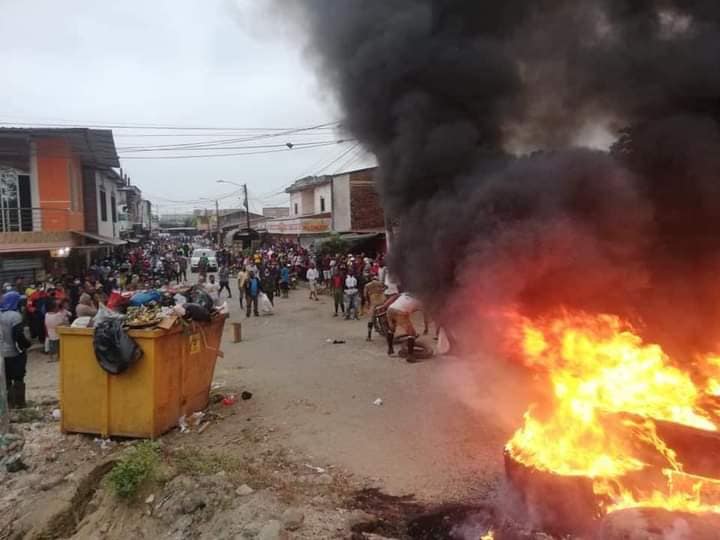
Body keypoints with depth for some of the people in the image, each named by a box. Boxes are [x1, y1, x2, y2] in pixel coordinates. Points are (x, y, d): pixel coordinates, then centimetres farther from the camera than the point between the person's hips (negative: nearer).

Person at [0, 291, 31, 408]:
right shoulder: (15, 316, -21)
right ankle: (19, 403, 10)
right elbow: (19, 336, -23)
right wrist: (26, 345, -7)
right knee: (18, 379, 5)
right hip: (15, 353, -6)